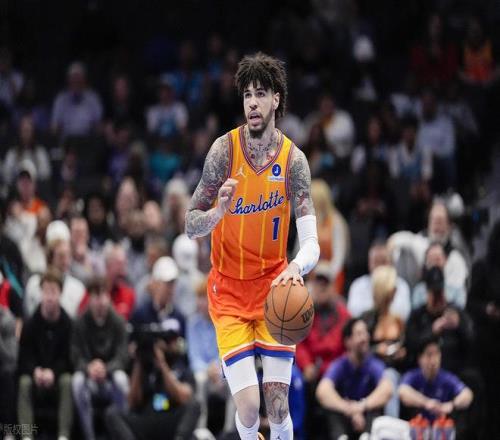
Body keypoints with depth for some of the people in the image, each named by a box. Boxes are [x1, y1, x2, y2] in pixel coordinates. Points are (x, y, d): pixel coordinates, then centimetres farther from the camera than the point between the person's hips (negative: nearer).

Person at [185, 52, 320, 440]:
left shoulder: (293, 159, -10)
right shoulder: (225, 149, -11)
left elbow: (311, 244, -16)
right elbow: (191, 227, -9)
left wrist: (296, 267, -38)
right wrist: (220, 211, -30)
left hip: (273, 285, 1)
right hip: (229, 289, -1)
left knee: (279, 409, -5)